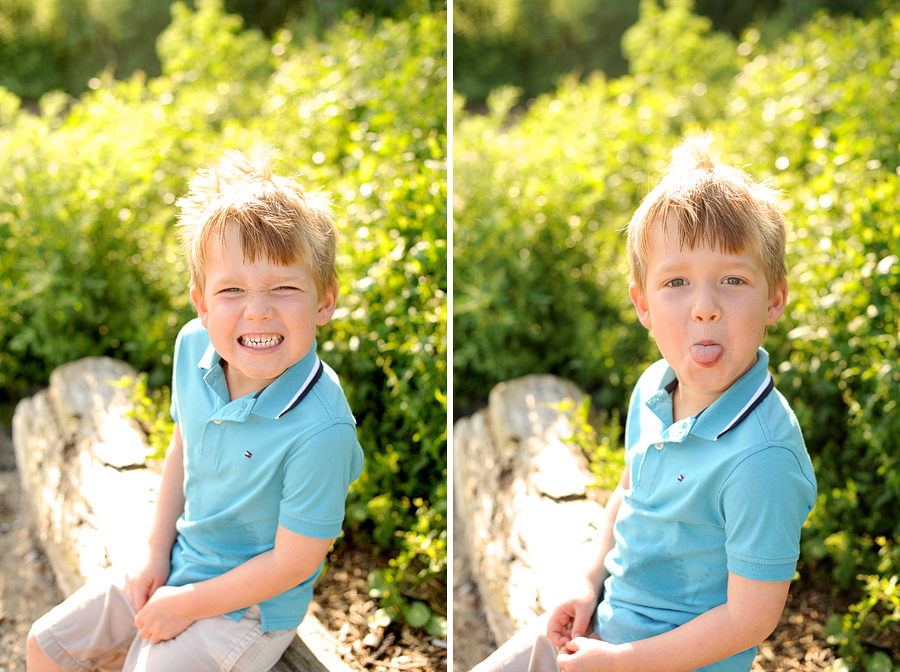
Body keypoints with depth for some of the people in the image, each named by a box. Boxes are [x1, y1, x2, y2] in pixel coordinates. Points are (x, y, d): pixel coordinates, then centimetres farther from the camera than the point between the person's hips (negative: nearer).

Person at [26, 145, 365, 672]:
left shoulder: (322, 430, -34)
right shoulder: (193, 347, -13)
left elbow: (292, 563, -23)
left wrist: (187, 605, -14)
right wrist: (158, 555, 3)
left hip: (250, 607, -6)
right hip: (178, 559, 7)